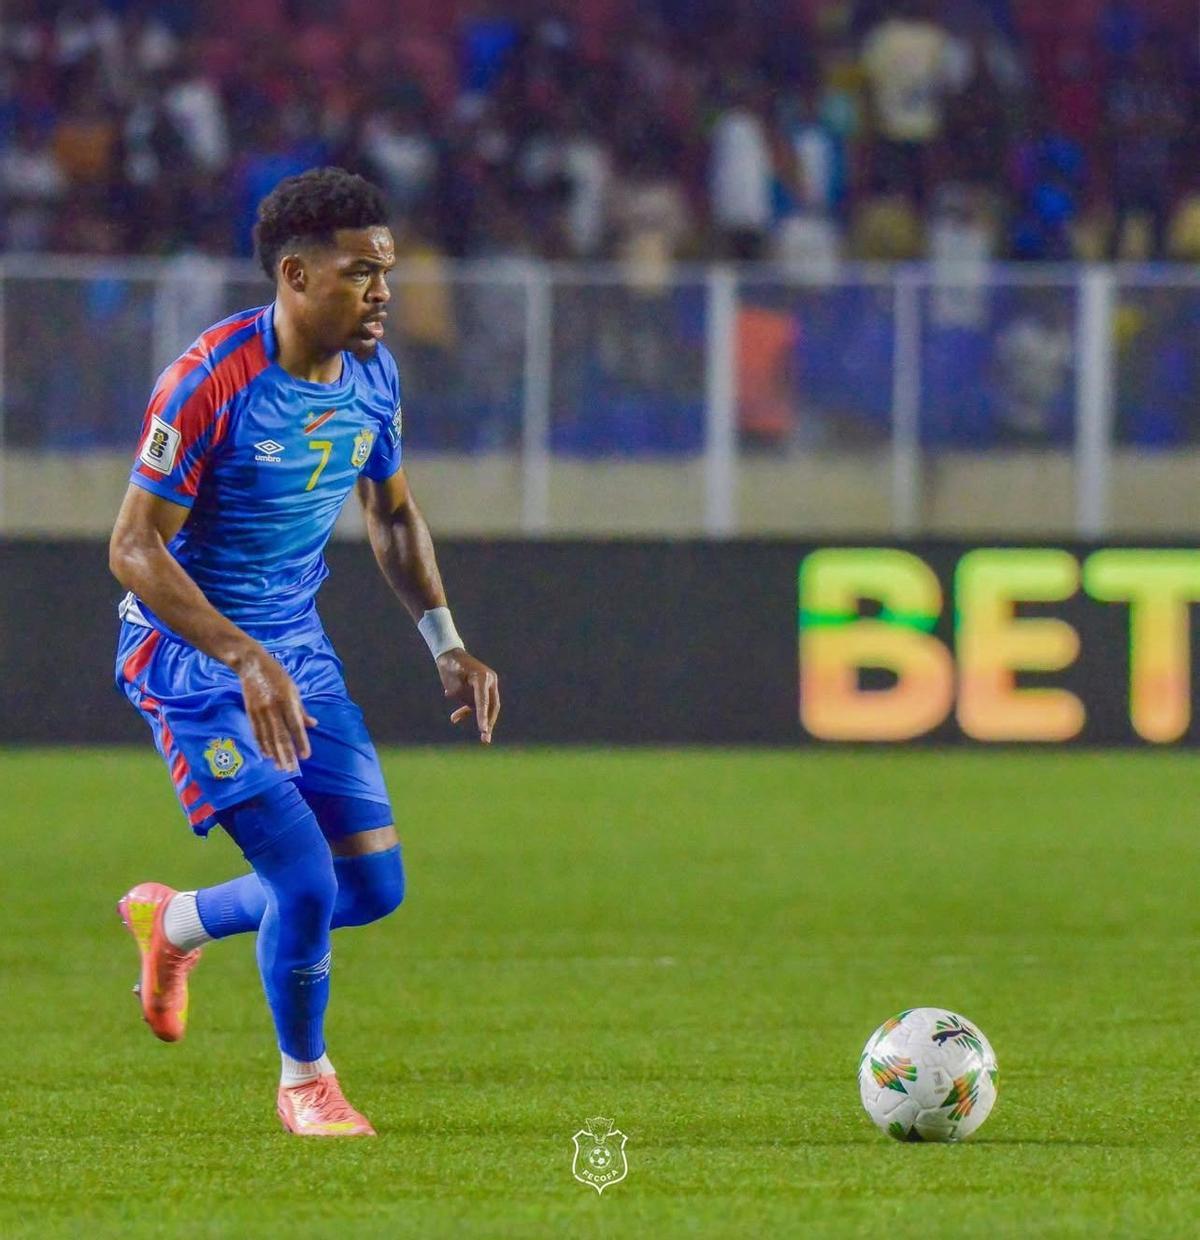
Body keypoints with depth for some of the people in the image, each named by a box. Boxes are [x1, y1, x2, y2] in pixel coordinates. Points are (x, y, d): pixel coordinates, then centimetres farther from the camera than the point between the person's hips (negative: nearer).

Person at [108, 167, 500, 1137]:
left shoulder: (373, 375, -1)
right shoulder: (210, 383, -23)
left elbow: (394, 517, 16)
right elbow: (135, 548, -22)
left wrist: (448, 645, 4)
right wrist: (248, 662, -31)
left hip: (298, 650, 7)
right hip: (191, 653, -7)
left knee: (375, 887, 5)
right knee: (308, 882, -15)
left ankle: (175, 923, 32)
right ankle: (304, 1079, 12)